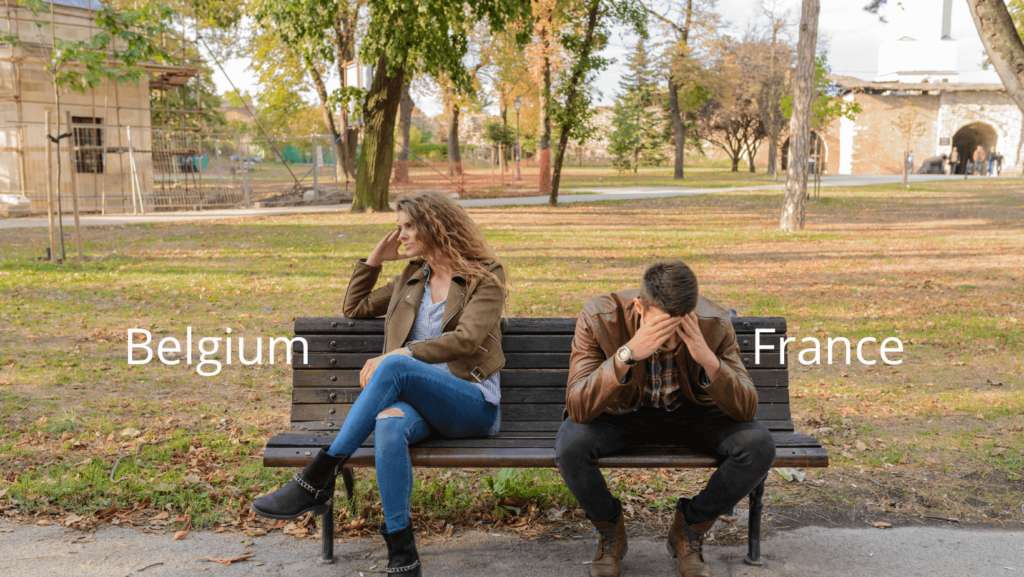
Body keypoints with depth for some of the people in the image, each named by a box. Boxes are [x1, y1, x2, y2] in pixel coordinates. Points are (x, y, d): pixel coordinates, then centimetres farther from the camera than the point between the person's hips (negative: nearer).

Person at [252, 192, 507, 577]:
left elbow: (465, 340, -12)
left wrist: (395, 356, -19)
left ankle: (318, 479, -33)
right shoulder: (411, 278, 23)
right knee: (389, 425, -36)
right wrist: (375, 259, 20)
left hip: (472, 404, -4)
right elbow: (354, 309, 31)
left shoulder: (485, 279, 4)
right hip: (418, 399, 4)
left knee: (395, 366, -36)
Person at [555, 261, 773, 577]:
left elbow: (746, 409, -23)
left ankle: (689, 528, 3)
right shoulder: (598, 317, -28)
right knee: (570, 445, -32)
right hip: (621, 411, -1)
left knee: (759, 445, -24)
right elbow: (577, 408, -34)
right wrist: (627, 353, -48)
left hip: (690, 412, 2)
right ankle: (610, 531, 1)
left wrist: (708, 359, -41)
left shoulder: (714, 323, -23)